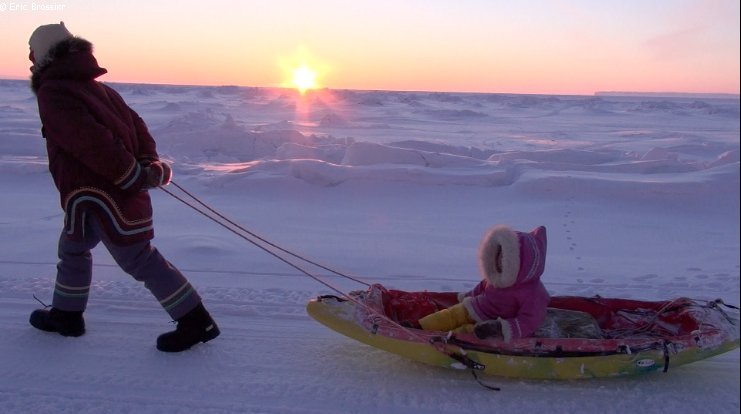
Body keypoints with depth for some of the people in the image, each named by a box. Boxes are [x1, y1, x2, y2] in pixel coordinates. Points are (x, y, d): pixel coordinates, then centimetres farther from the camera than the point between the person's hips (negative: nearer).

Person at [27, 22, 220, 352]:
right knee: (72, 247, 24)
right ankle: (66, 315, 38)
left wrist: (132, 175, -21)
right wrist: (148, 164, -3)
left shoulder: (51, 92, -10)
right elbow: (135, 125, 8)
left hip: (95, 193, -9)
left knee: (137, 257, -6)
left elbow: (89, 140, -23)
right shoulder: (98, 88, 18)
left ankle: (195, 321, -4)